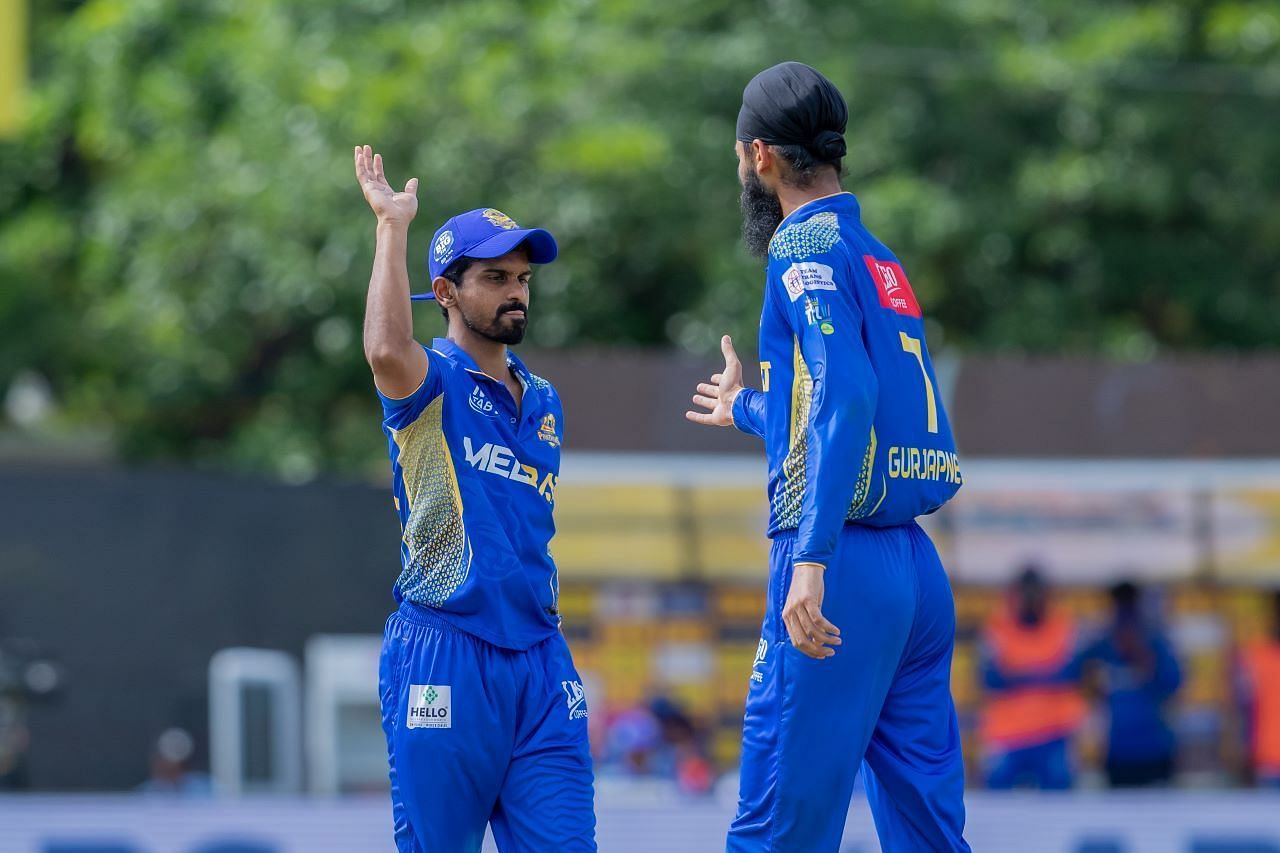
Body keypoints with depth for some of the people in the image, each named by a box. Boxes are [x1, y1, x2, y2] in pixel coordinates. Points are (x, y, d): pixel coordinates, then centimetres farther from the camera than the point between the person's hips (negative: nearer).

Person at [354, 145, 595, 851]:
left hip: (541, 660, 6)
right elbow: (386, 351, -27)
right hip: (443, 655, -6)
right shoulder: (431, 381, -2)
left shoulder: (543, 402, 18)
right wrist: (393, 225, -19)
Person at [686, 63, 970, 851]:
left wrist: (811, 562, -28)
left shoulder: (806, 247, -6)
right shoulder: (883, 261, 19)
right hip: (919, 565, 8)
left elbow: (847, 396, -20)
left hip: (844, 564, -8)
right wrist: (747, 410, 51)